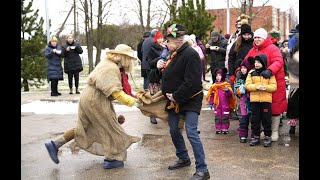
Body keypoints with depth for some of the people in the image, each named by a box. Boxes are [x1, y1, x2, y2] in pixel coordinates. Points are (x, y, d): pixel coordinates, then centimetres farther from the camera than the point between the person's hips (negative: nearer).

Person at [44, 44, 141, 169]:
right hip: (95, 102, -10)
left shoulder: (106, 63, 13)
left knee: (83, 128, 18)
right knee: (110, 128, 3)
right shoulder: (112, 68, -19)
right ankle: (111, 159, 13)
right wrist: (130, 101, -27)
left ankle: (54, 144, 20)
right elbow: (114, 91, -27)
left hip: (88, 98, 10)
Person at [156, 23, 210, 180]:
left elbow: (191, 82, -25)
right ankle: (183, 158, 36)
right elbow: (169, 76, 25)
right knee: (173, 130, 16)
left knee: (191, 132, -14)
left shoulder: (190, 54, -18)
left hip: (189, 100, -10)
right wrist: (161, 66, 5)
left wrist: (176, 97, -19)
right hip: (174, 99, 10)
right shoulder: (174, 54, 11)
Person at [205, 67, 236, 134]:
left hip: (225, 104, -3)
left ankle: (225, 129, 9)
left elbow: (230, 94, -8)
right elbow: (212, 94, 17)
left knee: (225, 116, 3)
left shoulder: (227, 84, -3)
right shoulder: (214, 85, 7)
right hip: (217, 104, 3)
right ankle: (218, 128, 11)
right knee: (217, 116, 4)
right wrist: (211, 102, 14)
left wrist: (227, 91, -28)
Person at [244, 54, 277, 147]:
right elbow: (247, 85, -1)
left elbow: (274, 86, -2)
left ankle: (268, 137, 14)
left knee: (266, 119, 3)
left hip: (266, 100, -2)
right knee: (255, 119, 7)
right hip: (254, 99, 2)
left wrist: (266, 87, -20)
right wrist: (256, 87, -17)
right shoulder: (251, 73, 7)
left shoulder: (269, 73, 2)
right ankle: (256, 136, 17)